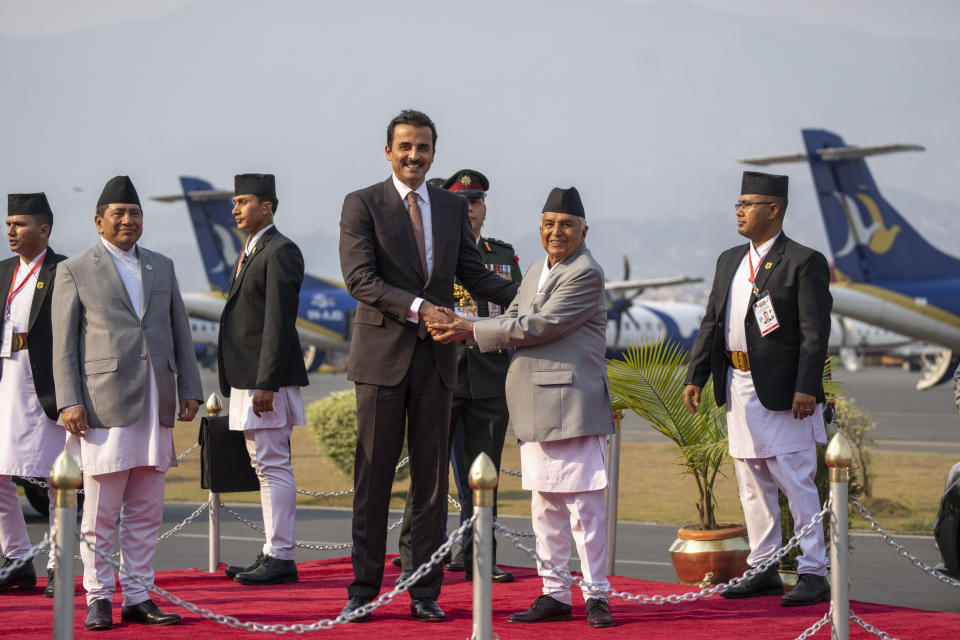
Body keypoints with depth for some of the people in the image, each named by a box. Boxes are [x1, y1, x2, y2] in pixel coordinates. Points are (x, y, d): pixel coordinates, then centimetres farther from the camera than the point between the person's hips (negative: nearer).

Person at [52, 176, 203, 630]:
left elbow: (180, 333, 18)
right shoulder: (75, 271, 5)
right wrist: (69, 402, -8)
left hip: (156, 406, 4)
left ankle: (138, 597, 12)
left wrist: (190, 389, 10)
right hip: (104, 404, -4)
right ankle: (98, 600, 5)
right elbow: (64, 344, 1)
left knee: (146, 514, 6)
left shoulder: (162, 267, 18)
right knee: (100, 514, -2)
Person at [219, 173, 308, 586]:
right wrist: (239, 383, 18)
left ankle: (281, 558, -7)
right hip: (247, 379, 10)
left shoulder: (280, 252, -12)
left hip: (267, 379, -10)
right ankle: (272, 554, 16)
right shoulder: (251, 253, 19)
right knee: (265, 467, 12)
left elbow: (279, 323, -18)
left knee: (273, 465, -9)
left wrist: (266, 385, -22)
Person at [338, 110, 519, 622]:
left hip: (435, 356, 4)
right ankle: (363, 589, 8)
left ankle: (425, 593, 10)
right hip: (382, 354, -4)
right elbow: (359, 279, -12)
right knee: (373, 477, 1)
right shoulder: (362, 205, -2)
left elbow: (475, 276, 14)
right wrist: (417, 307, -23)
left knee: (431, 477, 5)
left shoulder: (453, 208, 12)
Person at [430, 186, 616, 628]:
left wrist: (474, 331, -13)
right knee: (545, 504, 11)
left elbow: (540, 326, -16)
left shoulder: (586, 274, -10)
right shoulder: (535, 271, 20)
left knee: (583, 502, -6)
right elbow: (513, 319, 13)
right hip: (535, 405, 9)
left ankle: (596, 596, 0)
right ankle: (554, 595, 17)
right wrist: (463, 327, -5)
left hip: (572, 402, -9)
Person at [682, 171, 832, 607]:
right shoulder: (729, 261, 15)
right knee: (752, 486, 12)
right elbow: (711, 323, 17)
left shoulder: (803, 262, -7)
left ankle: (813, 574, -1)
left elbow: (815, 332, -12)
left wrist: (806, 387, -20)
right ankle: (763, 569, 20)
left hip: (782, 392, -7)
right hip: (738, 388, 8)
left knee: (797, 484, -6)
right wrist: (695, 376, 9)